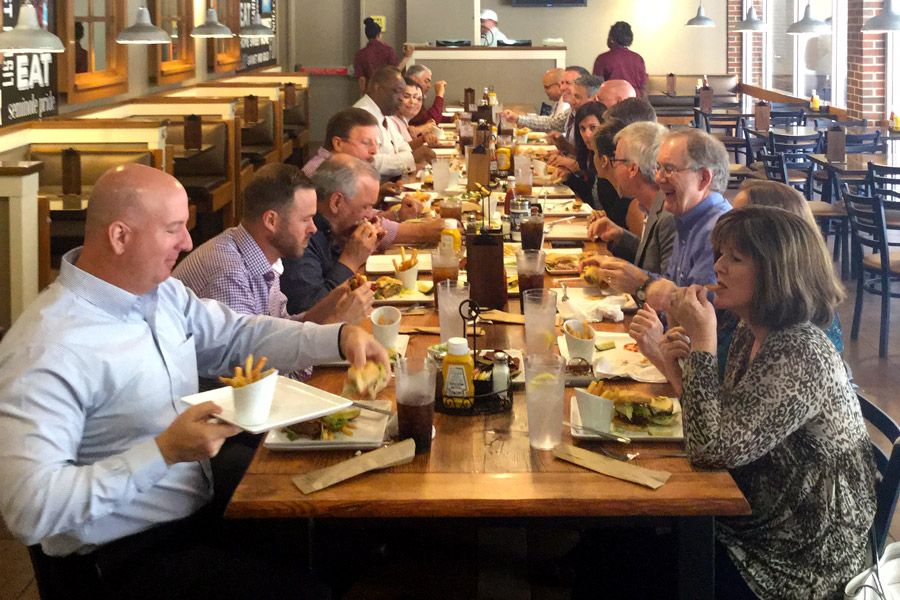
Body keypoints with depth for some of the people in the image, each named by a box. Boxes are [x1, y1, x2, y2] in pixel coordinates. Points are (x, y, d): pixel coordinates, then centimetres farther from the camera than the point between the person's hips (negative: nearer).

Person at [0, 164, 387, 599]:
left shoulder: (161, 293, 4)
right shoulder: (45, 351, -23)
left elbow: (238, 335, 19)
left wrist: (341, 336, 3)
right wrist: (164, 452, -31)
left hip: (200, 513, 8)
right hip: (119, 559, -8)